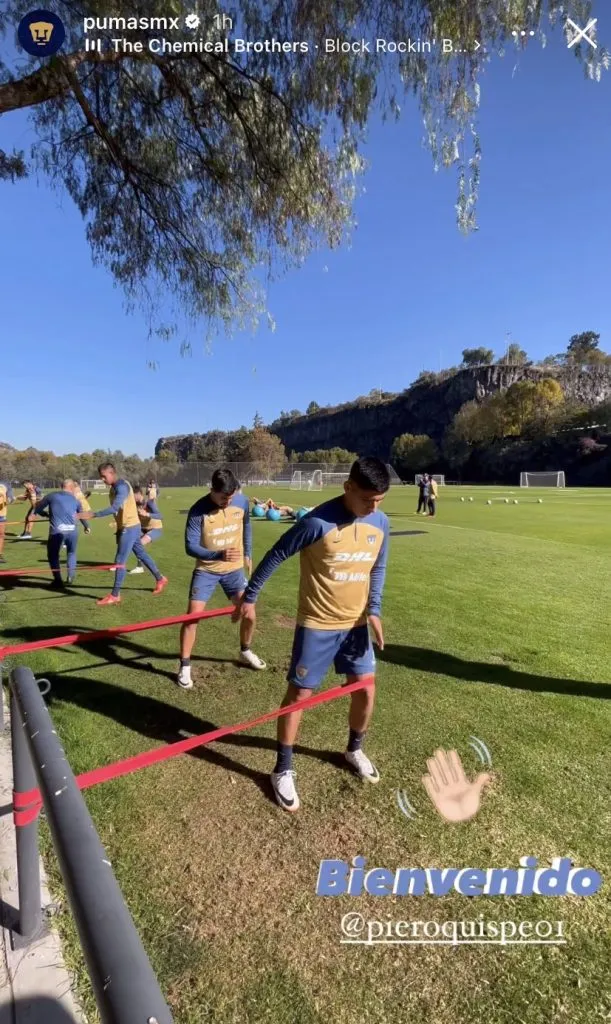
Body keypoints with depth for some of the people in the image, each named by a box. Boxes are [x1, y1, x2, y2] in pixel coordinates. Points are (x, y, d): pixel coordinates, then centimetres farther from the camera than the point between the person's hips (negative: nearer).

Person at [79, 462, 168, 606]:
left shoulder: (122, 486, -20)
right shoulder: (115, 487, 11)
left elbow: (114, 508, -32)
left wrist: (92, 515, -36)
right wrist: (118, 528, 17)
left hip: (130, 527, -10)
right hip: (126, 527, 10)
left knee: (120, 561, -6)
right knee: (141, 554, 18)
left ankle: (115, 595, 2)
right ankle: (160, 579, 31)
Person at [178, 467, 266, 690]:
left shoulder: (242, 501, -10)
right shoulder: (198, 511, -23)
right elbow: (190, 546, -25)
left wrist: (247, 554, 13)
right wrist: (218, 555, -40)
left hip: (234, 569, 3)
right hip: (206, 570, -3)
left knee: (249, 613, 3)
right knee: (192, 615, -8)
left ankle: (245, 652, 32)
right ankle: (185, 666, 11)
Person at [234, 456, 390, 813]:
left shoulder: (381, 523, -5)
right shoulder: (318, 522, -24)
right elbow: (276, 556, -13)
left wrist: (374, 611, -3)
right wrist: (250, 597, -7)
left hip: (356, 623, 5)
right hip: (317, 624, -5)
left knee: (365, 690, 13)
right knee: (300, 694, 5)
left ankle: (355, 749, 42)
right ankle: (283, 770, 25)